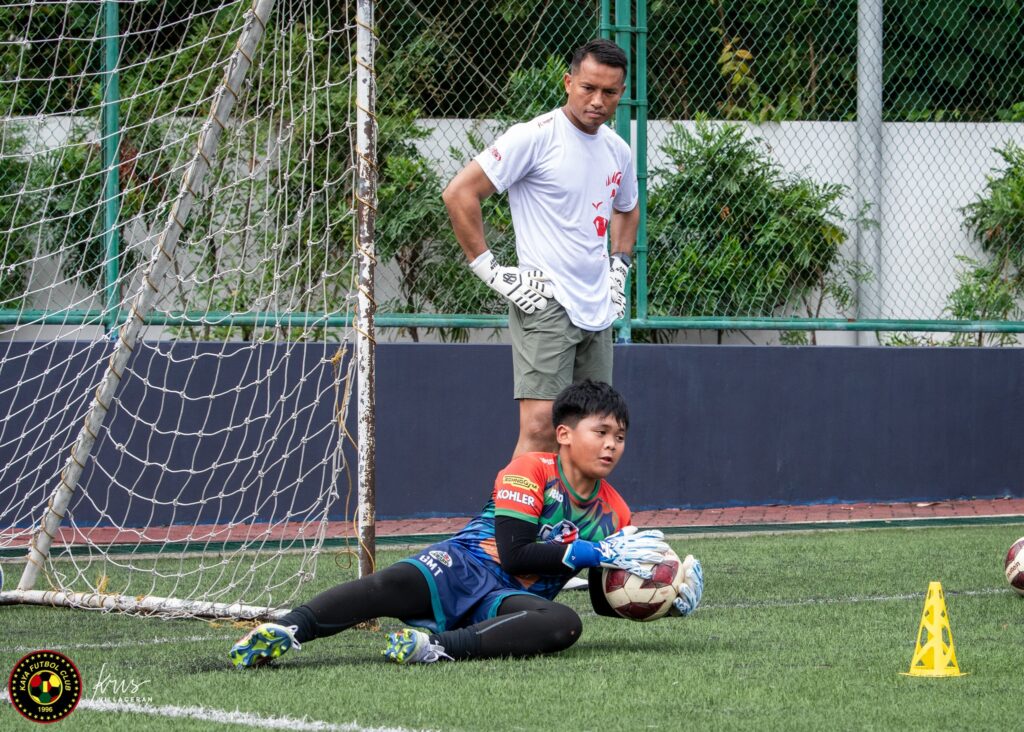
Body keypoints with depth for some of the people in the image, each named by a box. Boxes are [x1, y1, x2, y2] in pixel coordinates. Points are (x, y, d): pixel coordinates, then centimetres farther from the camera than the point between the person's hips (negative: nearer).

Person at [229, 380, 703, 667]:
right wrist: (595, 552, -14)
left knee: (564, 625, -34)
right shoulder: (530, 472, -2)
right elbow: (514, 555, -13)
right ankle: (288, 631, -48)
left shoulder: (614, 513, 15)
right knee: (394, 584, -37)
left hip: (513, 600, 4)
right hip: (466, 565, -4)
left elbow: (606, 602, 22)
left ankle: (440, 646, -44)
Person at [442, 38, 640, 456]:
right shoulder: (535, 137, -10)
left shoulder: (617, 151, 13)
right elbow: (459, 194, -12)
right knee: (540, 426, -18)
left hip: (598, 312, 7)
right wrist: (490, 270, -13)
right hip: (544, 307, -7)